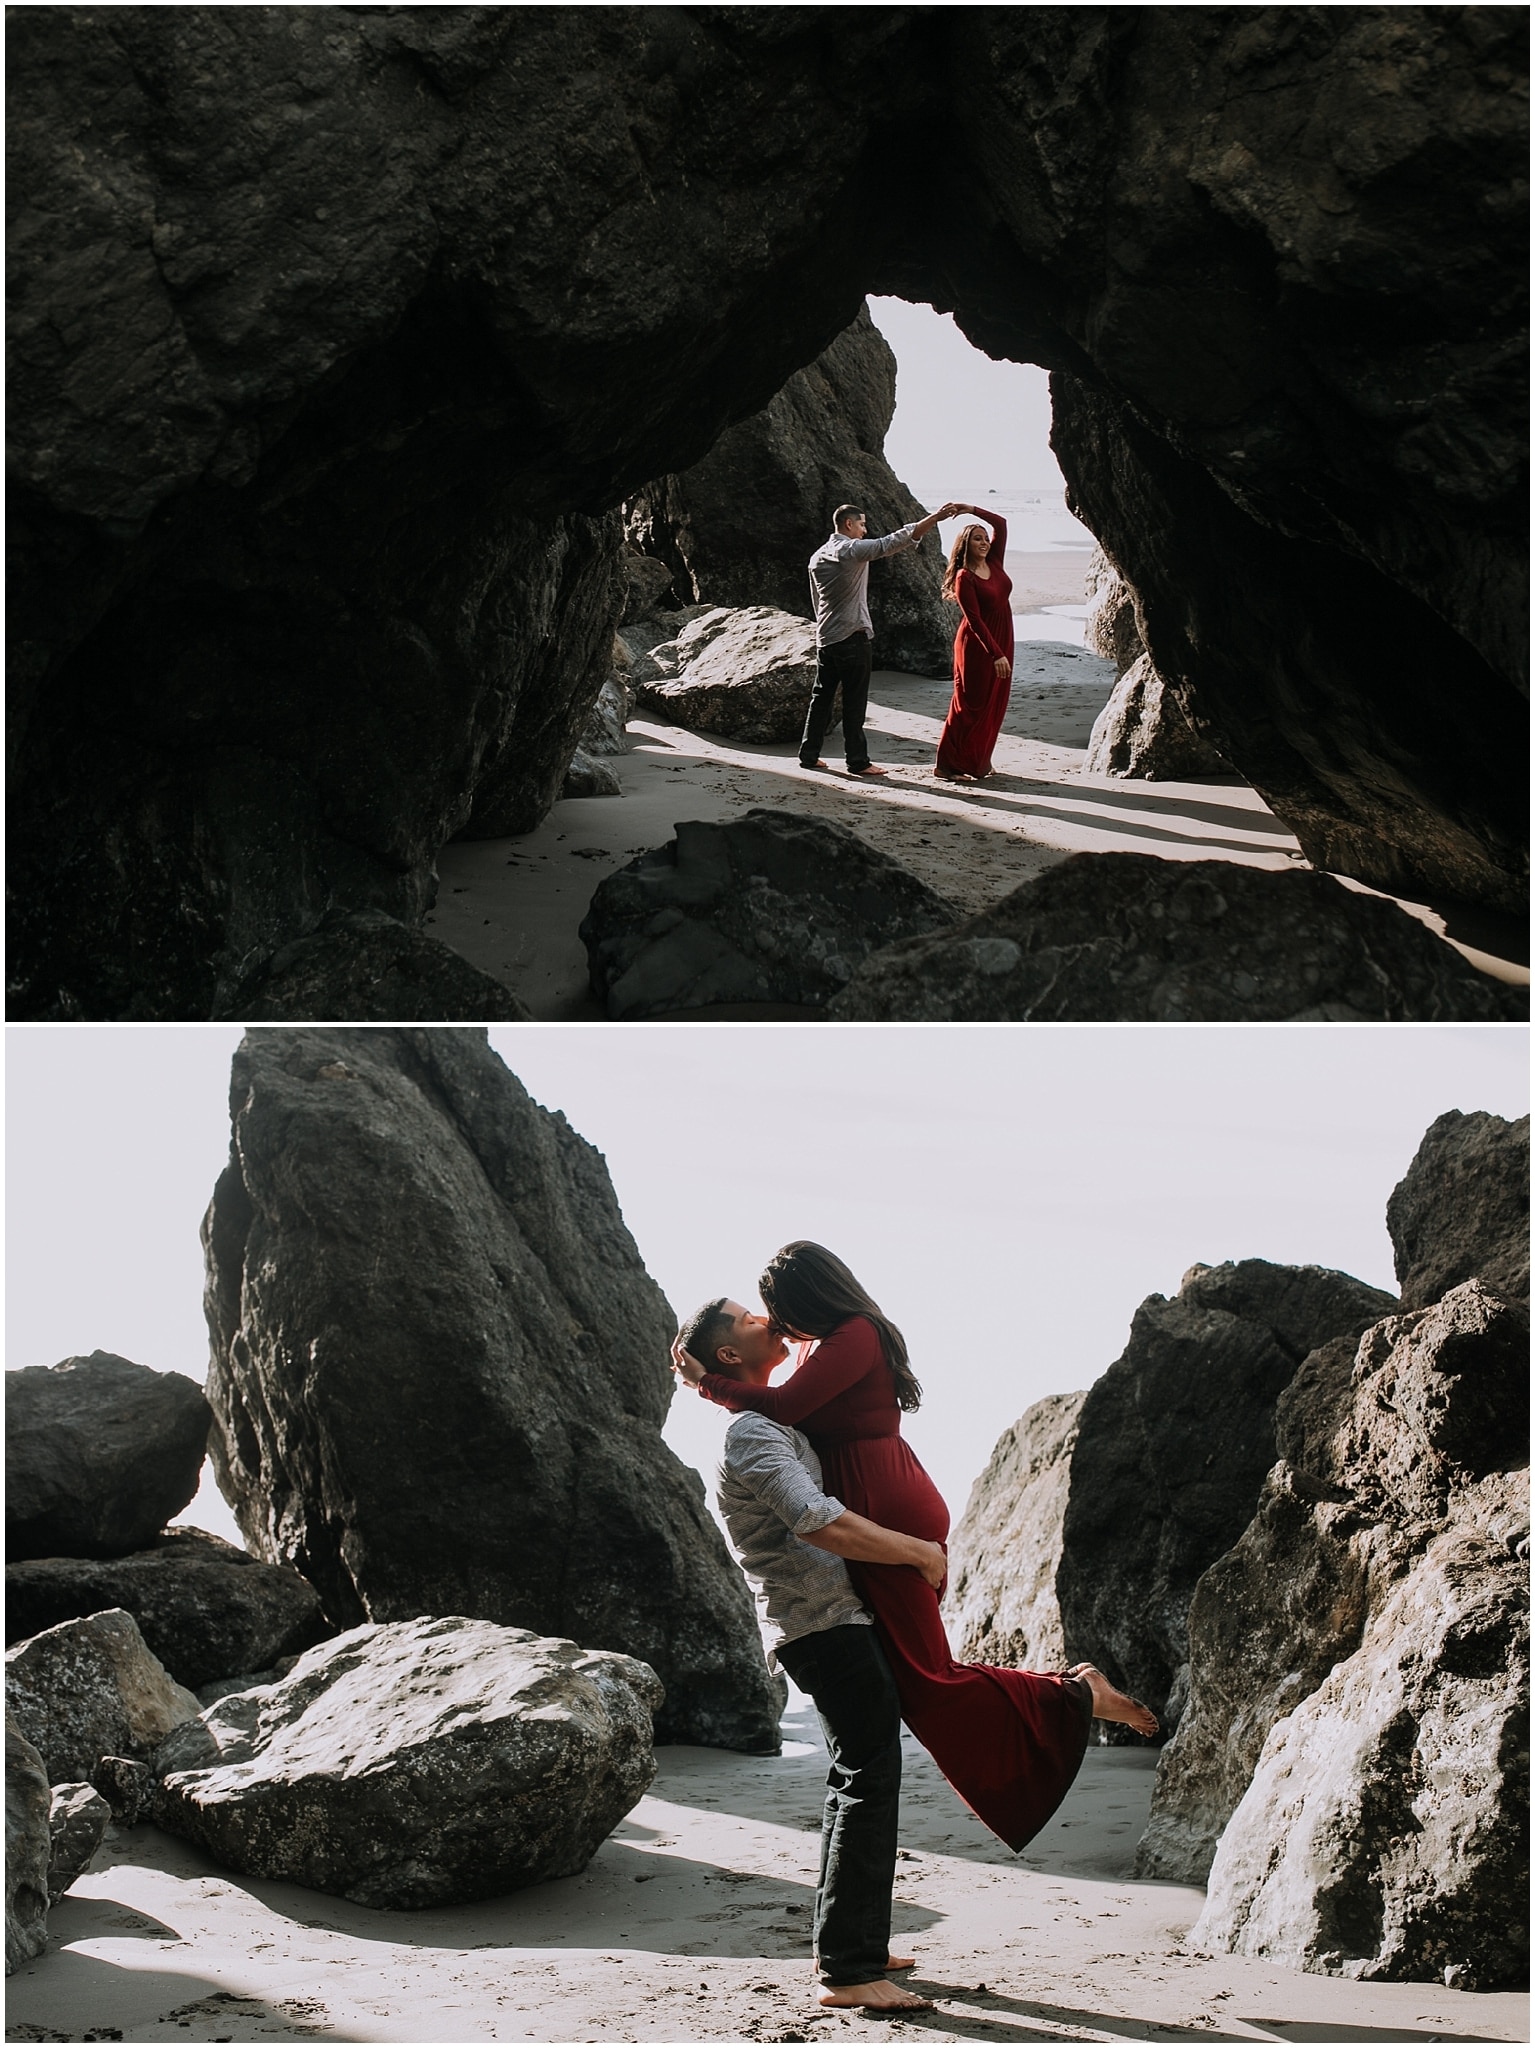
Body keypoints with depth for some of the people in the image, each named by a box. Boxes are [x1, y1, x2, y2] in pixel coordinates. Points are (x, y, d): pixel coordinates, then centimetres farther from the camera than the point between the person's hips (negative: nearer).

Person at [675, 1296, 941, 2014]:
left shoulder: (773, 1424, 18)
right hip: (827, 1626, -11)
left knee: (856, 1779, 17)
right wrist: (920, 1552, -20)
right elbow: (820, 1524, -30)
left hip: (834, 1622, 11)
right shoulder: (751, 1435, -16)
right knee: (870, 1778, -14)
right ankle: (849, 1970, -18)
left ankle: (845, 1941, 25)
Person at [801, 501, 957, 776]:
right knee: (854, 702, -4)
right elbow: (895, 541, -22)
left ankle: (808, 754, 15)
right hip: (852, 637, -7)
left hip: (825, 638, 7)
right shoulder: (853, 549, -12)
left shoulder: (818, 557, 11)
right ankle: (857, 761, -2)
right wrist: (935, 517, -26)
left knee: (821, 697, 13)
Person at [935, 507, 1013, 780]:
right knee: (971, 705, -5)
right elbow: (974, 620, -19)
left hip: (1001, 641, 7)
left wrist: (973, 510, -1)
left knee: (994, 706, 9)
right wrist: (996, 654, -24)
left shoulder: (994, 563, 5)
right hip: (977, 646, -7)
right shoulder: (964, 577, -14)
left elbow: (1000, 524, 11)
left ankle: (979, 762, 17)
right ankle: (947, 765, -1)